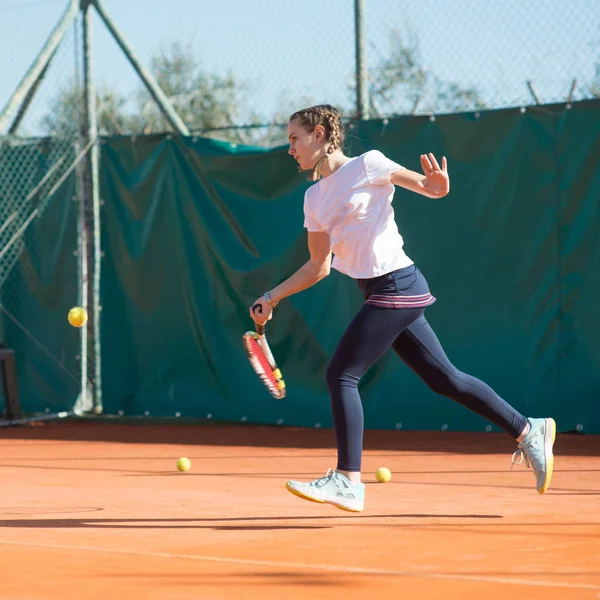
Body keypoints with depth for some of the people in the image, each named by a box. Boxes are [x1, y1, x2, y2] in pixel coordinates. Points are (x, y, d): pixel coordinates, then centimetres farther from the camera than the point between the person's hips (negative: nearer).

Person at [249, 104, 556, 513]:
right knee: (444, 378, 9)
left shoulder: (367, 165, -6)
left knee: (341, 375, -11)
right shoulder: (315, 197, 14)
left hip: (396, 286, -8)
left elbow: (432, 187, -2)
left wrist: (437, 184, -26)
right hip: (380, 294, 8)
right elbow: (319, 267, 18)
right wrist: (272, 298, 12)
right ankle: (528, 430, 20)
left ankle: (348, 482, -9)